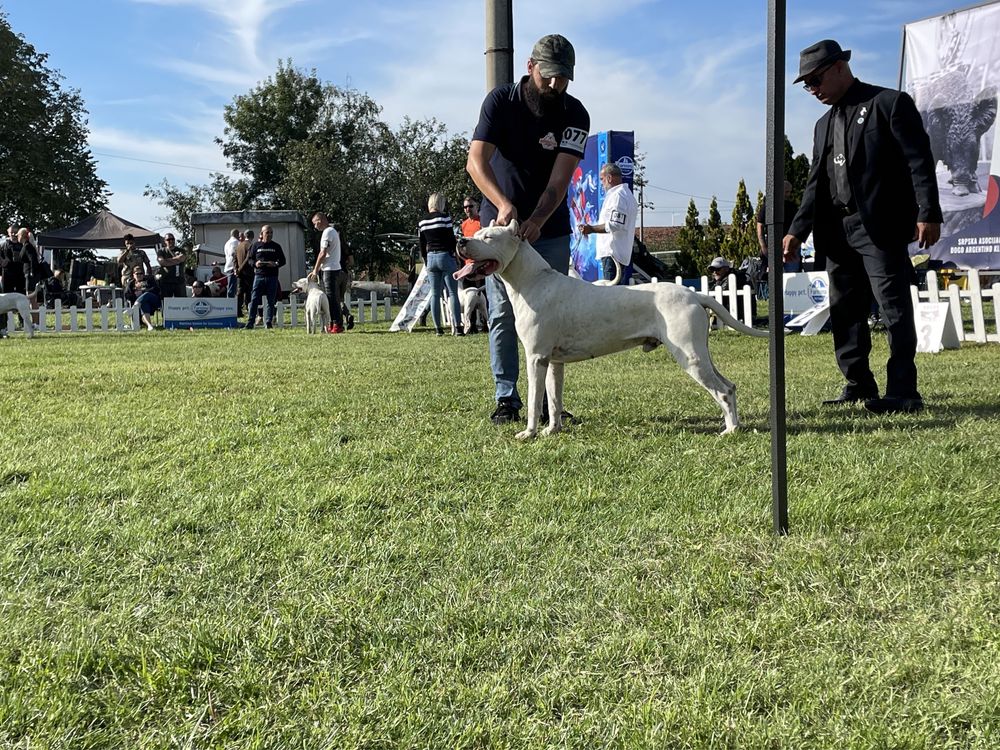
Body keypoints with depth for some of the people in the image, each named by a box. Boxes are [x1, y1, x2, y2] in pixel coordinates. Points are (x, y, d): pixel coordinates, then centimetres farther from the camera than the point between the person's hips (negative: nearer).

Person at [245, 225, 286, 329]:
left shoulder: (276, 246, 10)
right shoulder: (256, 245, 8)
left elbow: (282, 260, 10)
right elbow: (250, 259, 10)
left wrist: (275, 264, -10)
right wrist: (255, 264, -11)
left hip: (272, 277, 1)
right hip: (259, 276, -1)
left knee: (271, 301, 3)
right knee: (254, 300, -4)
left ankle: (268, 322, 8)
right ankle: (250, 322, -2)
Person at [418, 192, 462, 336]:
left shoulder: (422, 222, 7)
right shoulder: (444, 217, -7)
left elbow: (422, 245, 10)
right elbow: (451, 239, -8)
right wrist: (456, 257, 3)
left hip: (430, 258, 4)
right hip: (445, 256, -4)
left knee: (435, 294, 7)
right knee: (453, 292, -3)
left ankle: (438, 328, 5)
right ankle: (458, 327, -9)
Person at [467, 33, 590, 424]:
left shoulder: (575, 115, -9)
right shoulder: (501, 100, -11)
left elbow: (560, 179, -19)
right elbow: (476, 161, -21)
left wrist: (536, 221, -36)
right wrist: (503, 204, -39)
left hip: (550, 228, 1)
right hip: (500, 222, -1)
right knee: (503, 313, -2)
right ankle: (506, 397, 3)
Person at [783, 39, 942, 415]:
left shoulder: (889, 103, 0)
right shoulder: (825, 124, 20)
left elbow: (919, 161, -7)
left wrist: (928, 214, -15)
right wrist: (797, 230, 8)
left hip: (880, 227, -7)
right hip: (838, 230, 7)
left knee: (894, 307, -5)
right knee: (844, 312, 9)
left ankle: (902, 392, -3)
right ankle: (859, 386, 18)